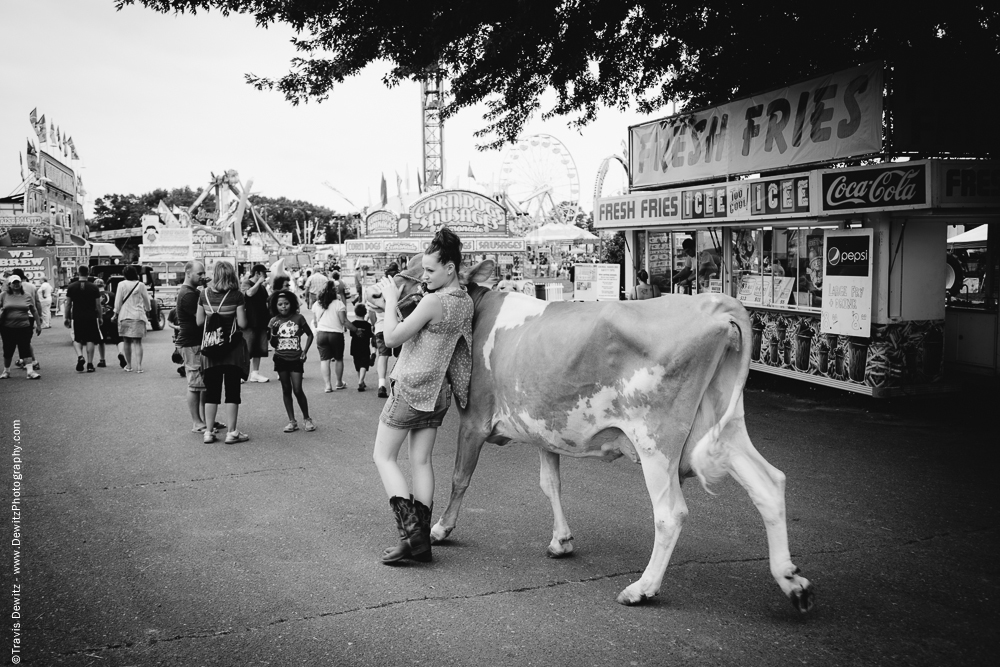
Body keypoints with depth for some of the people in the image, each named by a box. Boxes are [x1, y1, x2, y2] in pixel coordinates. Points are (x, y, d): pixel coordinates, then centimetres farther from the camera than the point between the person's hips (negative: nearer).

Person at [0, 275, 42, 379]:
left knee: (25, 349, -4)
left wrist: (38, 324, 9)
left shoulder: (27, 296, 4)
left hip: (24, 327, 0)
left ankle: (30, 371, -6)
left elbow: (34, 311, 8)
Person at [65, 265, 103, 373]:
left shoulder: (71, 287, 1)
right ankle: (89, 364, 5)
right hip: (91, 317, 0)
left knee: (76, 339, 13)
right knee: (90, 340, 5)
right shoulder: (94, 287, -2)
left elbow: (68, 304, 4)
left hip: (77, 317, 0)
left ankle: (80, 356, -13)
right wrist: (99, 318, 11)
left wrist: (67, 318, 12)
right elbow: (98, 305, 0)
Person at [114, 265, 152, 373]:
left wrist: (116, 313, 13)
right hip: (138, 316, 0)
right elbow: (147, 301, 8)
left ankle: (128, 365, 16)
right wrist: (146, 309, 28)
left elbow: (118, 302, -1)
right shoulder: (141, 285, -1)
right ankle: (139, 366, -9)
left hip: (125, 316, 0)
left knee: (127, 342, 12)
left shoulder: (122, 284, -3)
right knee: (137, 342, 0)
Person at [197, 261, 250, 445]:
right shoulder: (236, 295, -10)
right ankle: (232, 432, 7)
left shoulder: (204, 294, -1)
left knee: (211, 391, 11)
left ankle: (209, 432, 15)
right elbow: (242, 324, -12)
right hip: (232, 347, -3)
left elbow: (199, 322, 3)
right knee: (232, 390, 5)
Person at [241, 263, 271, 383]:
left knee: (259, 349, 8)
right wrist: (259, 282, -20)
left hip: (261, 322, 7)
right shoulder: (246, 284, -6)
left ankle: (255, 373, 15)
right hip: (250, 322, -7)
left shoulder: (262, 286, 15)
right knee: (247, 349, -6)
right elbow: (249, 293, -29)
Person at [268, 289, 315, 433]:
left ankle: (306, 419, 11)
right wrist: (273, 332, -16)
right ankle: (292, 421, 15)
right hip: (281, 359, 2)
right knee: (286, 390, 8)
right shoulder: (274, 321, 1)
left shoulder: (298, 318, -4)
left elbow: (310, 335, 7)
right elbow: (273, 344, 1)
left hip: (296, 359, -2)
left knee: (298, 390, -6)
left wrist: (305, 351, -1)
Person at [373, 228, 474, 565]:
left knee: (383, 456, 5)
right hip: (437, 392, 8)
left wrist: (390, 299, -6)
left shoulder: (433, 301, -22)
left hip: (410, 388, -8)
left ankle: (410, 530, -6)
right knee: (421, 461, 11)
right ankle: (421, 539, 10)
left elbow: (392, 337, -17)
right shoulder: (466, 301, 4)